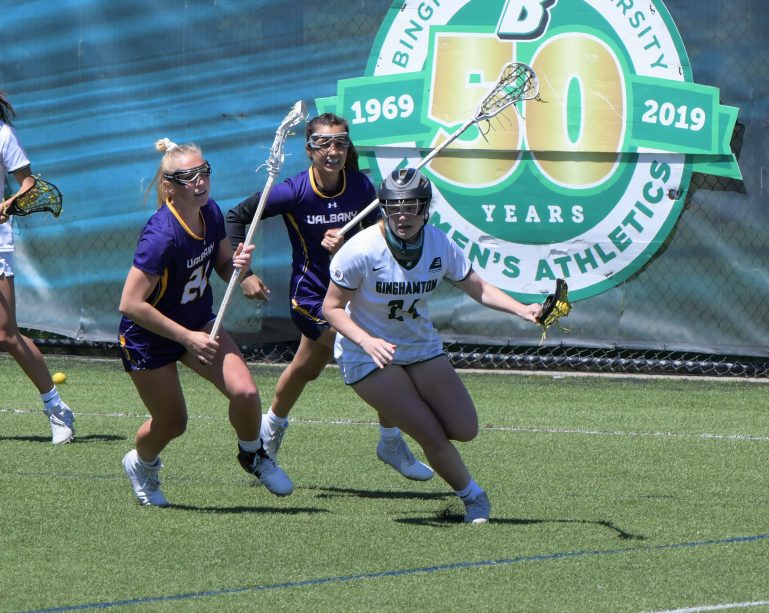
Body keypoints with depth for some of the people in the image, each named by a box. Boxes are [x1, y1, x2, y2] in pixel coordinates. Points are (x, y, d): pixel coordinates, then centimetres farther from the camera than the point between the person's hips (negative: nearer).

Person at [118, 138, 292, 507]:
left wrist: (238, 264, -18)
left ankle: (252, 455, 17)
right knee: (172, 423, 7)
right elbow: (131, 304, -32)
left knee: (244, 392, -14)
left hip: (198, 323, 6)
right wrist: (187, 338, -27)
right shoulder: (162, 235, -32)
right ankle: (140, 464, 43)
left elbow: (223, 268, 7)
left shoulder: (211, 213, -11)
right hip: (148, 338, -6)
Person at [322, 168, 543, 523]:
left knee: (464, 429, -6)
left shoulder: (439, 246, -11)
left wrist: (521, 310, -14)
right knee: (433, 437, -14)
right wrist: (367, 341, -31)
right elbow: (332, 308, -15)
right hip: (368, 357, -5)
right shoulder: (361, 251, -23)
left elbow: (477, 288, 2)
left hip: (422, 346, 5)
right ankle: (472, 497, 12)